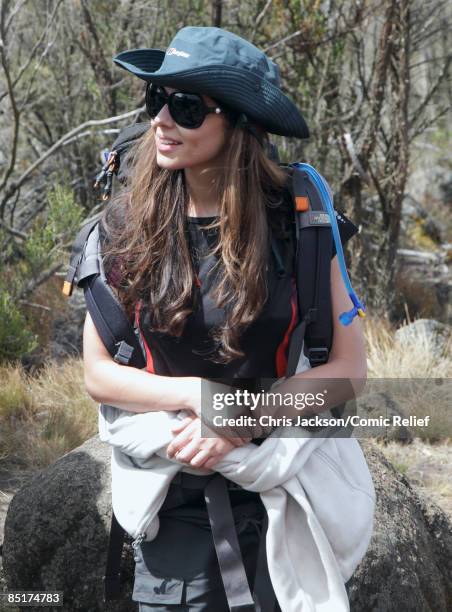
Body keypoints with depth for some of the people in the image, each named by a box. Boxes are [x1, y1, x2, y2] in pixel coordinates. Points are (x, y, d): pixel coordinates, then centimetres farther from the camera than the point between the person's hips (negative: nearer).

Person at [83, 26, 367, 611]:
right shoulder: (128, 225, -6)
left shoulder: (297, 223, -9)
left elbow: (349, 366, -8)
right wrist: (196, 395, -19)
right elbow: (98, 373, -3)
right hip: (177, 493, 1)